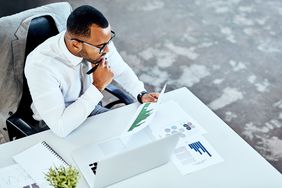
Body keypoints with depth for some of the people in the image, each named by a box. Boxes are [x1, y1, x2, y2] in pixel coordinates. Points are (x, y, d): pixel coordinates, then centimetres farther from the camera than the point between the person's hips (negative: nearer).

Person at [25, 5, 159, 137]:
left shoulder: (99, 40, -19)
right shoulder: (40, 65, -35)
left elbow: (120, 70, 3)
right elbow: (60, 127, -38)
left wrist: (142, 94, -14)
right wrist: (98, 86, -35)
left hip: (90, 108, 5)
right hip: (52, 127, -4)